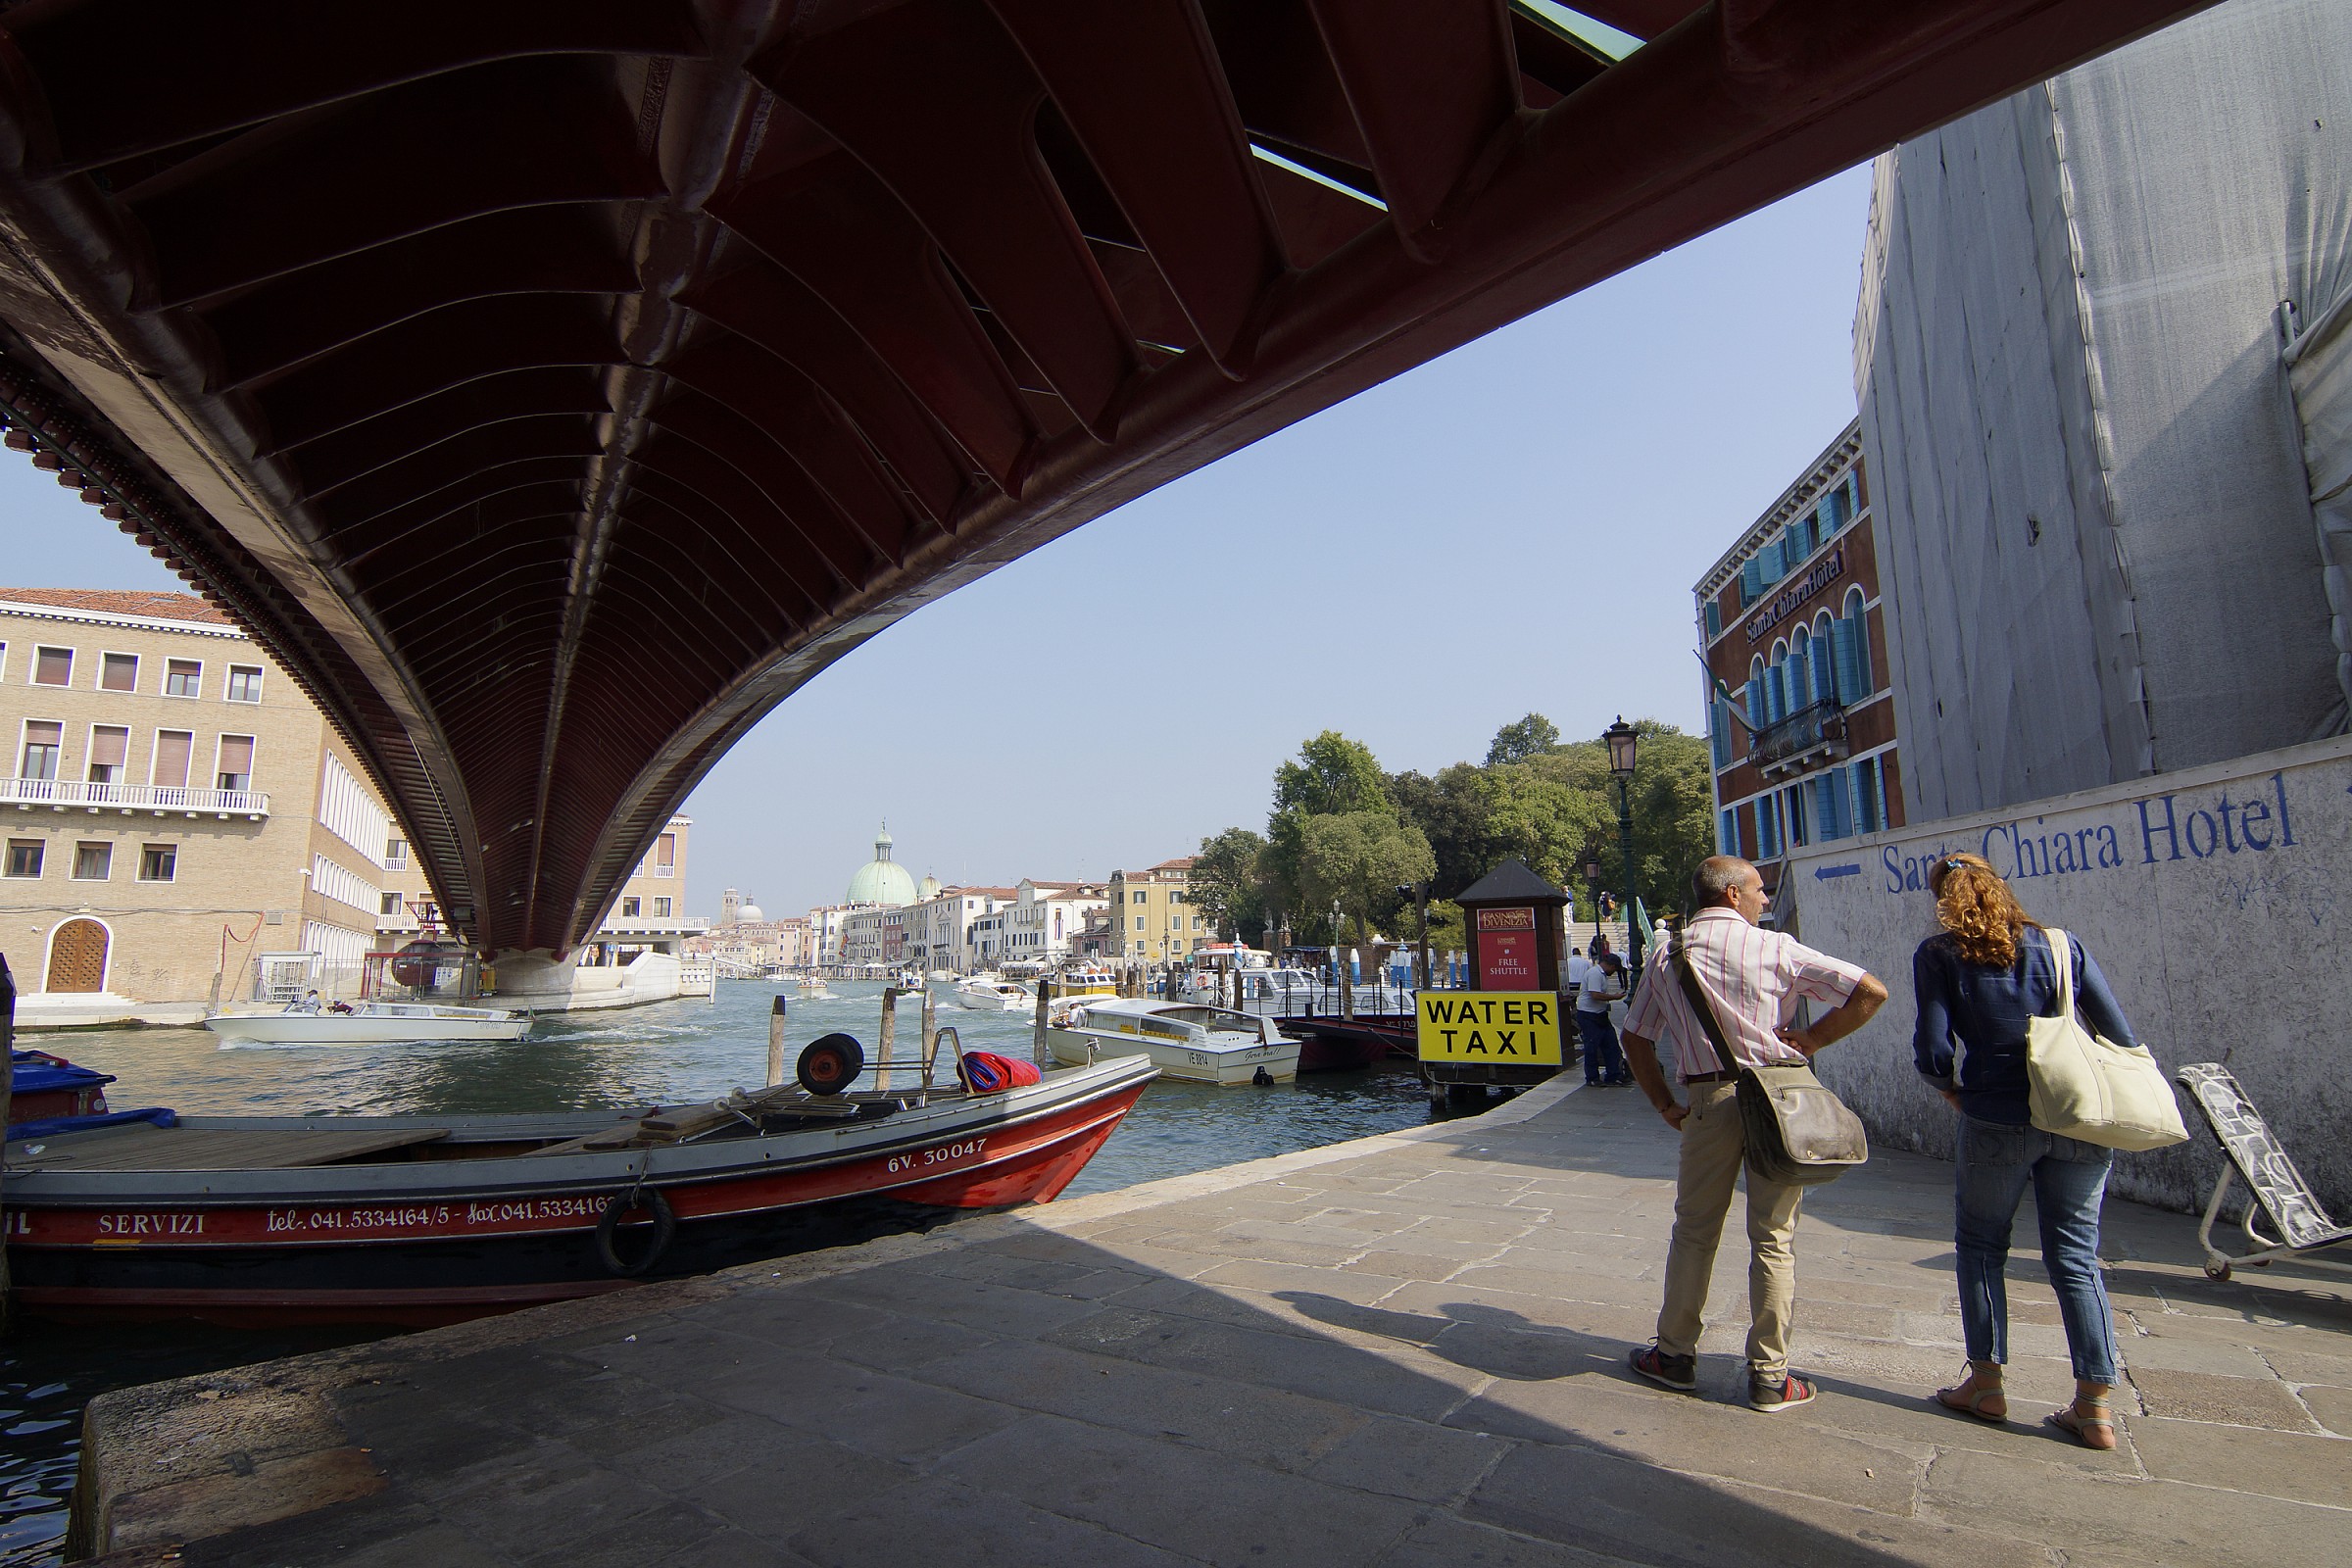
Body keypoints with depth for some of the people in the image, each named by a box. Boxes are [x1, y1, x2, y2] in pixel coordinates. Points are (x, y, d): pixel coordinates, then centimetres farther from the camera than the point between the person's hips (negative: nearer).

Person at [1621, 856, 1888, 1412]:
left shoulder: (1667, 958, 4)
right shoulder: (1776, 949, -5)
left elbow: (1636, 1038, 8)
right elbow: (1871, 991, -8)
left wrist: (1666, 1105, 13)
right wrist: (1811, 1038, 0)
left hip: (1708, 1100, 2)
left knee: (1693, 1232, 13)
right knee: (1773, 1238, 7)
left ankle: (1676, 1355, 22)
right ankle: (1770, 1376, 15)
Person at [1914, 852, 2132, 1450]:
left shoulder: (1938, 955, -4)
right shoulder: (2063, 945, 5)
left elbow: (1932, 1049, -10)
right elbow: (2121, 1037, 2)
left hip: (1996, 1122, -3)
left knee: (1980, 1246, 14)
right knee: (2076, 1256, 12)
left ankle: (1986, 1383, 19)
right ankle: (2095, 1406, 15)